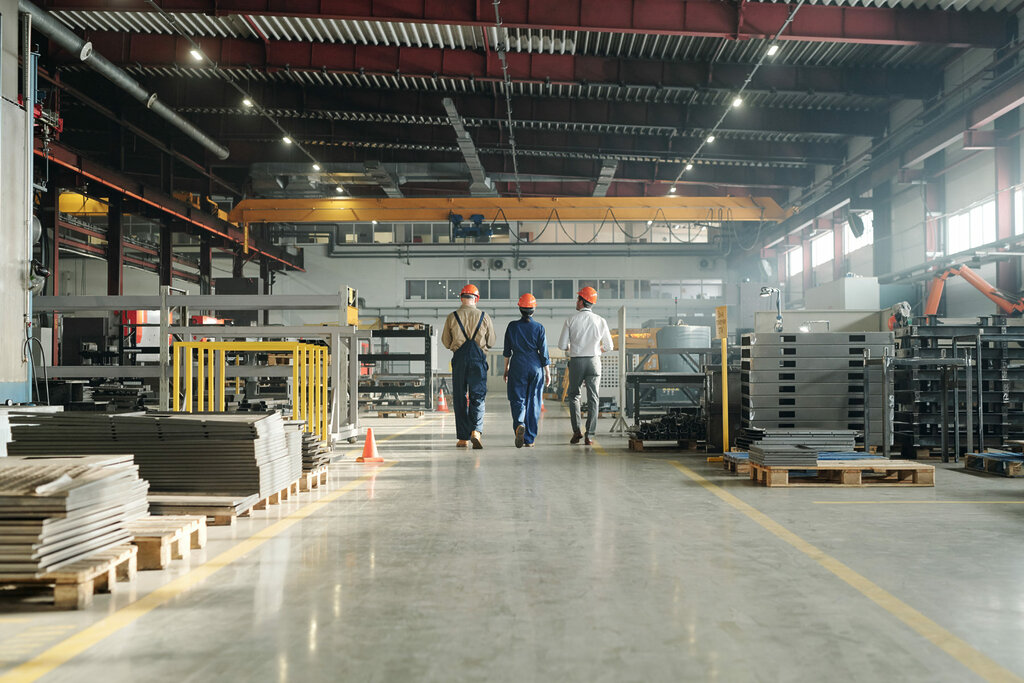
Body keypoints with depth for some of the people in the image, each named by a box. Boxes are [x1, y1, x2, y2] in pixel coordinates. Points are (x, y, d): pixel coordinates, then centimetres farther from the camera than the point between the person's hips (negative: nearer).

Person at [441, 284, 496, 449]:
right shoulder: (484, 317, 3)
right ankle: (476, 431, -19)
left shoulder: (452, 317, 1)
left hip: (459, 358, 0)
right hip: (478, 358, 0)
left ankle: (463, 438, 7)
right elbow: (491, 342, 8)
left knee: (460, 399, 7)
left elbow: (446, 343, 7)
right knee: (477, 397, 2)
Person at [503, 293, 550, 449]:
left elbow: (507, 350, 5)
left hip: (517, 366, 0)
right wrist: (548, 373, 5)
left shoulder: (512, 326, 0)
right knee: (533, 402, 6)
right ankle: (529, 439, 8)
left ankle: (519, 424, -26)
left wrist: (506, 369, 16)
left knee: (517, 399, 5)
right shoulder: (539, 328, -3)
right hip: (535, 366, 0)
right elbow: (543, 352, -3)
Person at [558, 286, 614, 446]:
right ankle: (589, 435, 0)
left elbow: (562, 345, -4)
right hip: (594, 361, 1)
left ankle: (576, 431, 7)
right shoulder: (600, 321, 0)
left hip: (576, 361, -1)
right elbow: (609, 346, 5)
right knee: (592, 398, 3)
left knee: (573, 395, 16)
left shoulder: (571, 321, -5)